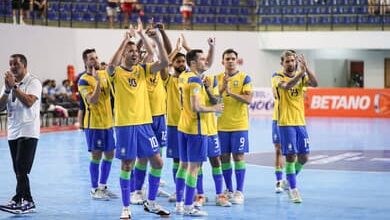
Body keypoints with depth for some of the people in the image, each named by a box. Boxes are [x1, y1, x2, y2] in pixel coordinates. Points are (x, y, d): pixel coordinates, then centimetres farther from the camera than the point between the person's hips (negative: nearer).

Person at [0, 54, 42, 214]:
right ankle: (27, 202, 12)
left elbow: (29, 102, -21)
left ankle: (18, 201, -16)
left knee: (21, 169, -13)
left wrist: (14, 86, -19)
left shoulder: (33, 82, -5)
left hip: (28, 132, -7)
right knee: (19, 171, 7)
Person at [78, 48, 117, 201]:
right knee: (96, 155, -3)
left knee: (109, 154, 10)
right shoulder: (84, 80, -12)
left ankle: (103, 186, 22)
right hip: (94, 123, -7)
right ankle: (94, 190, 7)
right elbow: (93, 100, -21)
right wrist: (97, 81, -27)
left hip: (108, 121, 7)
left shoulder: (104, 74, 8)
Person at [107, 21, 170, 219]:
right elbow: (111, 65, -29)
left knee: (157, 162, 4)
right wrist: (125, 40, -28)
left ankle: (151, 203, 19)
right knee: (127, 165, 1)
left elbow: (164, 63, -4)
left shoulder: (142, 70, 7)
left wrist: (158, 41, -16)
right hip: (125, 125, -4)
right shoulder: (117, 72, -5)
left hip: (145, 123, 5)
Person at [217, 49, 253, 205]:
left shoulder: (244, 78, -1)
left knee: (238, 156, -4)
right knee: (224, 157, 6)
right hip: (222, 125, 3)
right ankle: (229, 191, 16)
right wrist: (222, 89, -16)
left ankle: (239, 192, 0)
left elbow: (248, 99, -11)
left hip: (239, 125, -3)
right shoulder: (218, 78, 7)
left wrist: (231, 93, -22)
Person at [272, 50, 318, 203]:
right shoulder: (278, 77, -5)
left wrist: (306, 68, -27)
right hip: (286, 123, -4)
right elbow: (287, 86, -28)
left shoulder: (301, 76, 7)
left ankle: (290, 181, 30)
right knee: (290, 156, -6)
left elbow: (314, 83, -14)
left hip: (300, 122, 4)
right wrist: (301, 72, -38)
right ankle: (293, 189, 4)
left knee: (303, 157, 7)